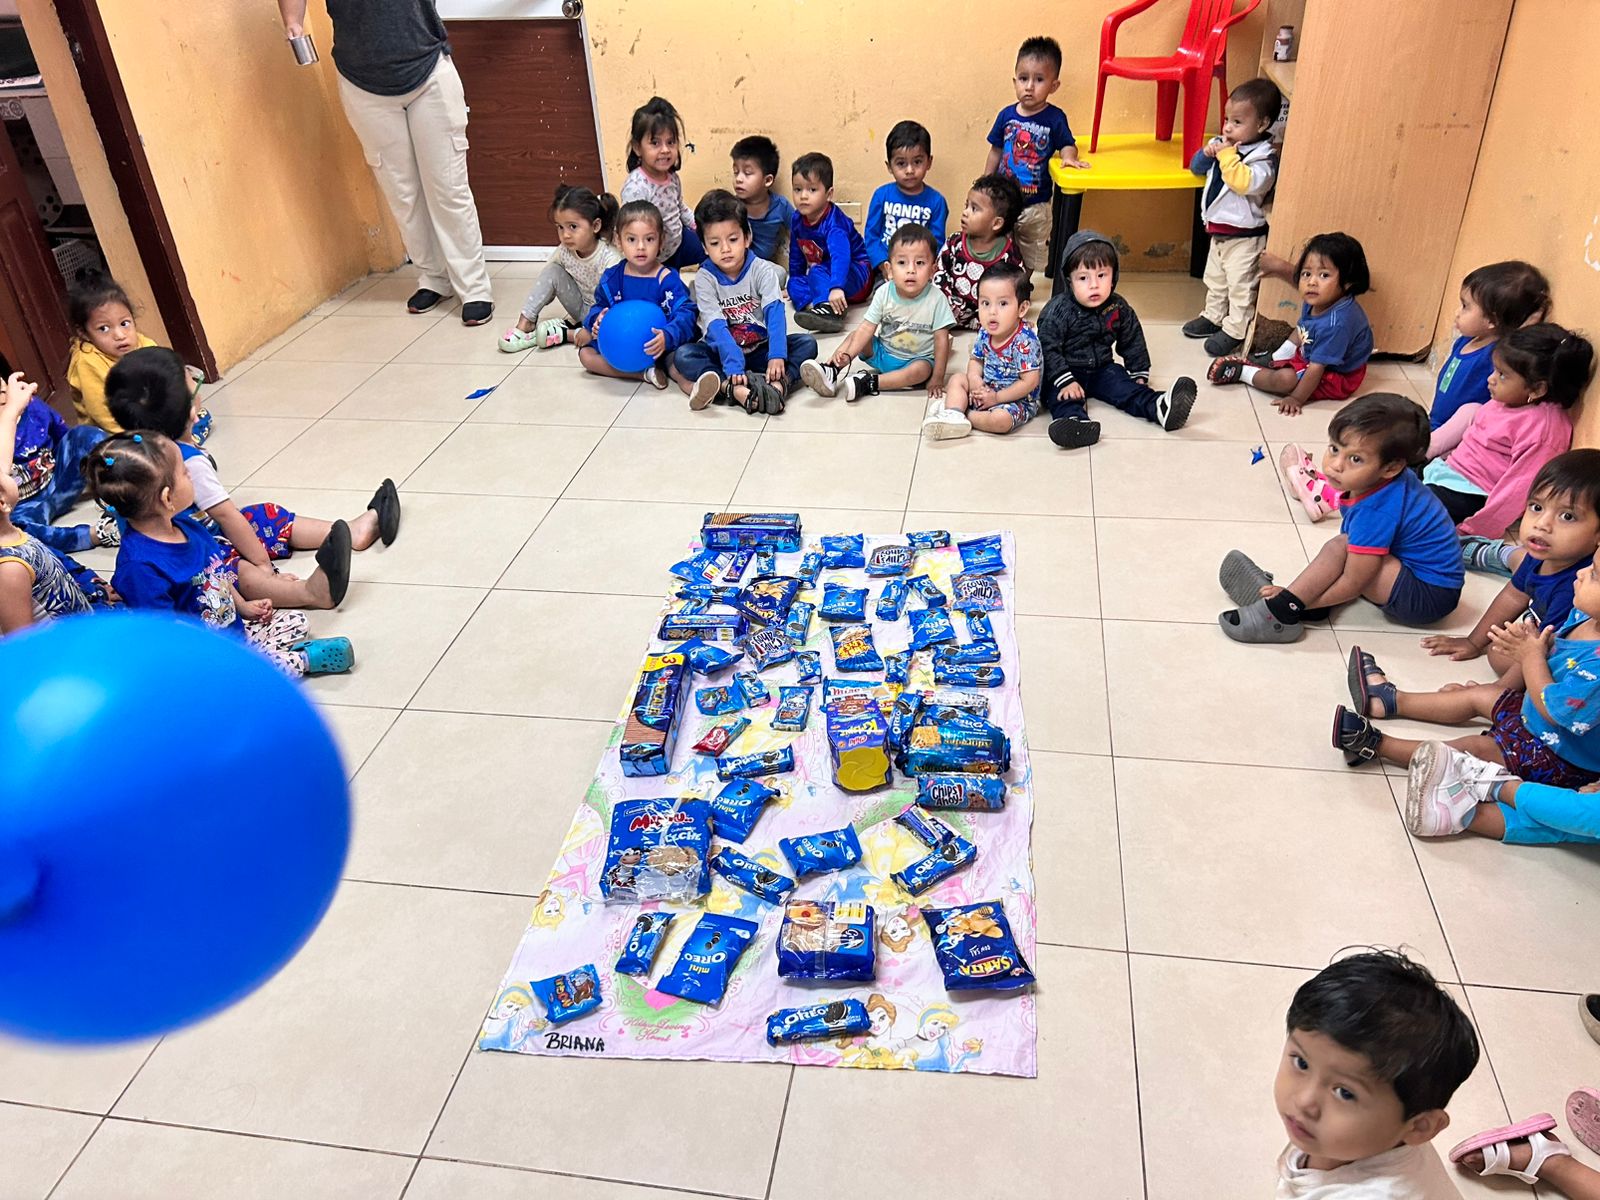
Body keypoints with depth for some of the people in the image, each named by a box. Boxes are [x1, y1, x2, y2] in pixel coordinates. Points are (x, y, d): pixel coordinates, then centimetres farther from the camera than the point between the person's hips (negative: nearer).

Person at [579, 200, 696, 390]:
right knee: (586, 354, -12)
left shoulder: (667, 279, -12)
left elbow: (685, 313, -20)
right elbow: (599, 307, 14)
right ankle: (645, 373, -25)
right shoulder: (612, 277, 1)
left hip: (657, 347, -5)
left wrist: (667, 337, -39)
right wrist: (597, 321, -12)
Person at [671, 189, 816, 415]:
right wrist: (733, 365, -36)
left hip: (760, 350, 1)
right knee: (683, 355, -28)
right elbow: (716, 326, -21)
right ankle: (736, 390, -48)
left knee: (806, 343, -22)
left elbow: (775, 313, -21)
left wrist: (777, 356, -38)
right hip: (723, 352, -1)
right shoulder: (705, 278, -9)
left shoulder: (762, 270, -8)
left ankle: (777, 385, -48)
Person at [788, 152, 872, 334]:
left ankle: (830, 310, -58)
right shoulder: (798, 219, -3)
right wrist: (795, 282, 18)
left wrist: (836, 287, -60)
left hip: (855, 274, -9)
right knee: (794, 284, -12)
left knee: (817, 273, -35)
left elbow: (841, 256, -45)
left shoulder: (833, 222, -27)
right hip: (821, 276, 9)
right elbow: (796, 255, 13)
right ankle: (811, 305, -36)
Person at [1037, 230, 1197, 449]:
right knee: (1064, 396, -32)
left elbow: (1132, 342, 11)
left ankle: (1159, 408, -40)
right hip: (1066, 372, -4)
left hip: (1102, 368, 4)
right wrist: (1064, 381, -28)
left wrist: (1140, 374, 7)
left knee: (1127, 388, -18)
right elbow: (1048, 348, -20)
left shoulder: (1118, 308, -2)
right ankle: (1074, 420, -60)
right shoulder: (1058, 311, -18)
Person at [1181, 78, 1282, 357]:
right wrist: (1206, 153, -9)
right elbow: (1196, 167, 12)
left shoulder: (1264, 158, -20)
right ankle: (1213, 317, 40)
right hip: (1218, 230, 9)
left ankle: (1234, 331, 10)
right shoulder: (1223, 145, 3)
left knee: (1241, 286, 2)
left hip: (1244, 237, -9)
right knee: (1215, 279, 23)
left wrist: (1227, 156, -31)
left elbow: (1246, 183, -36)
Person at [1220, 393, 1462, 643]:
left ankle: (1281, 611, -19)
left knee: (1339, 548, -23)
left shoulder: (1376, 510, -27)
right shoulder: (1397, 480, 0)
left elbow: (1353, 584, -23)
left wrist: (1294, 604, -14)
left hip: (1427, 599, -10)